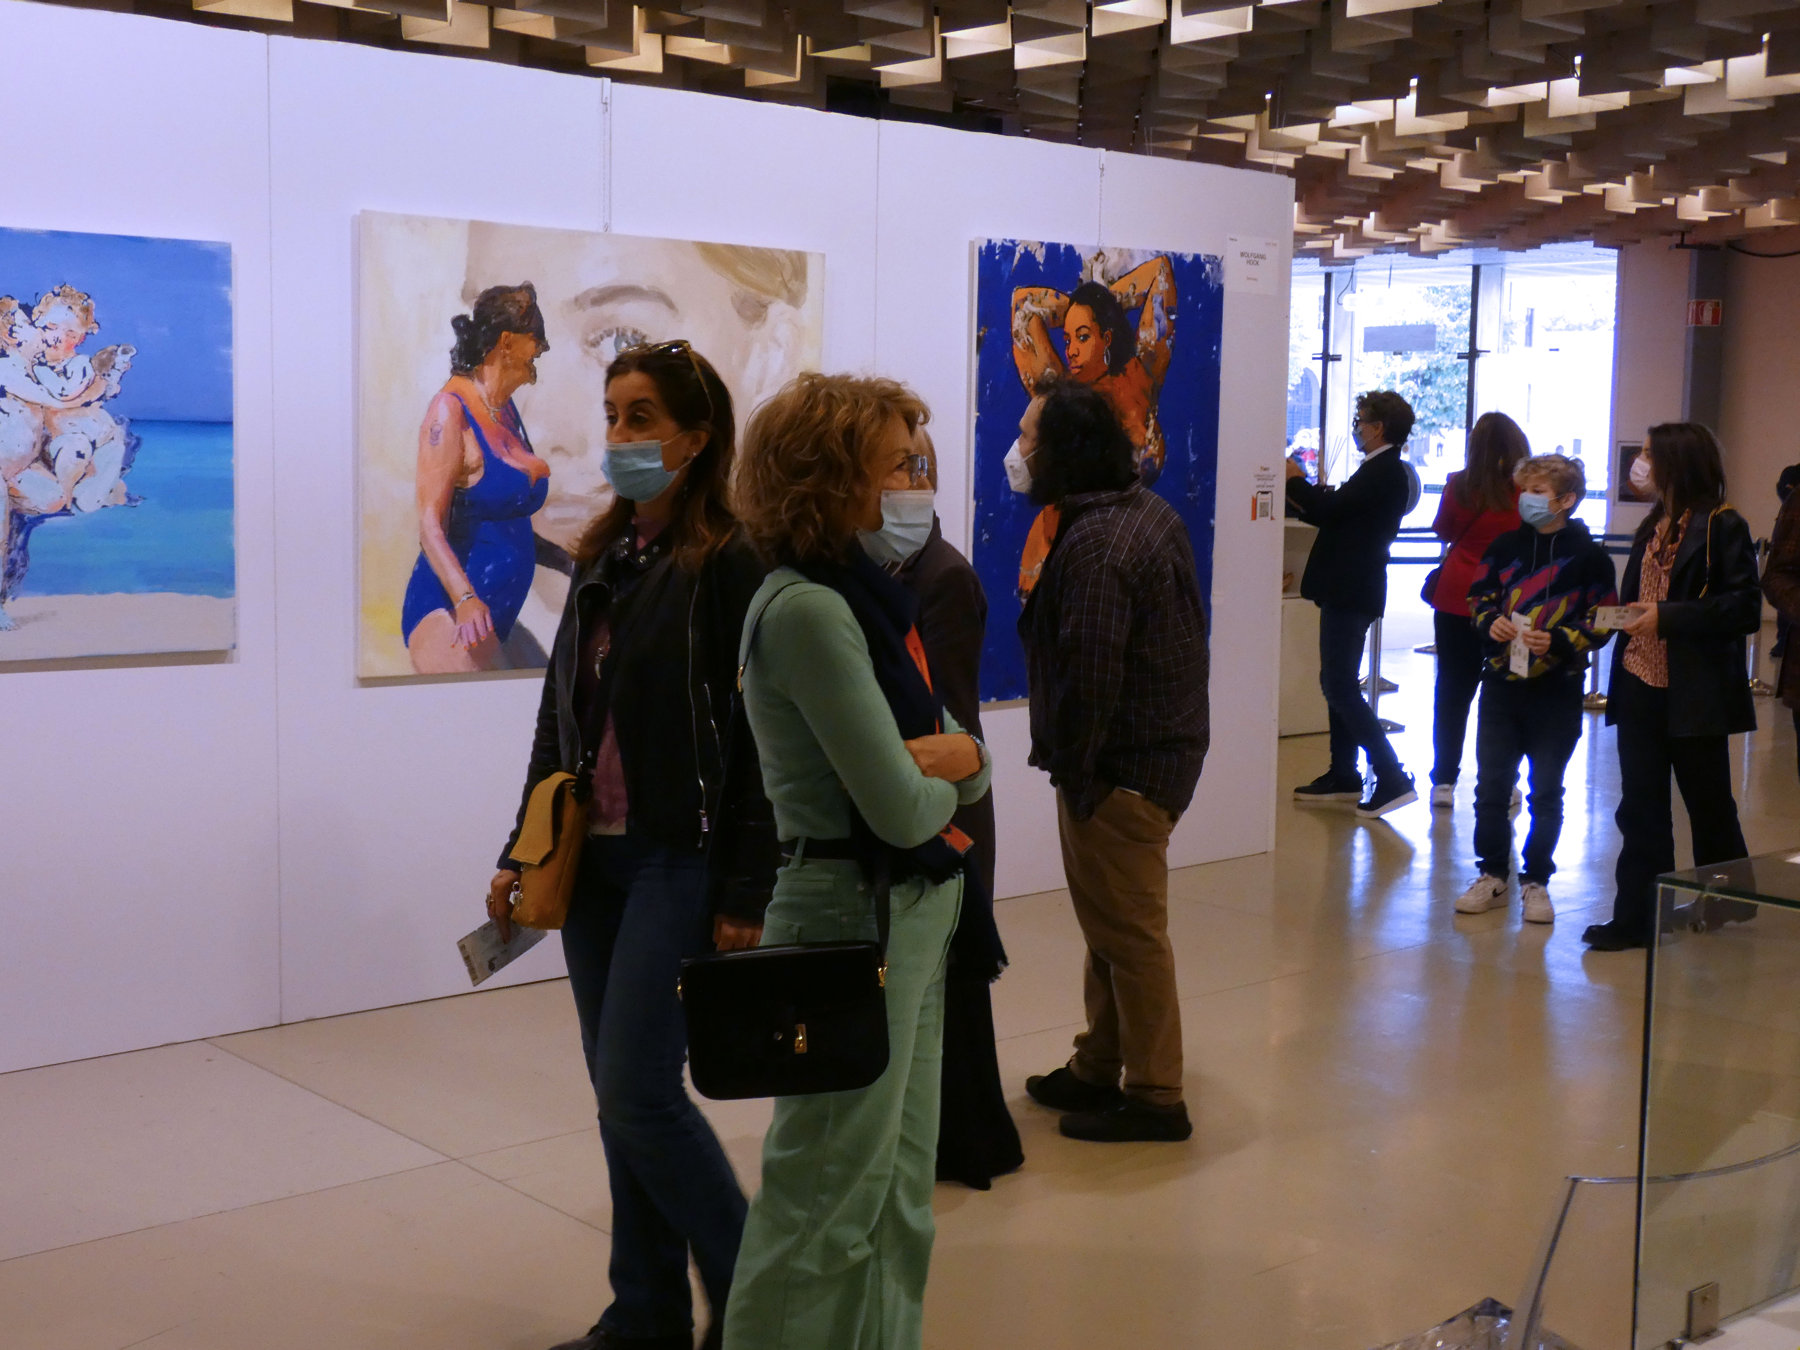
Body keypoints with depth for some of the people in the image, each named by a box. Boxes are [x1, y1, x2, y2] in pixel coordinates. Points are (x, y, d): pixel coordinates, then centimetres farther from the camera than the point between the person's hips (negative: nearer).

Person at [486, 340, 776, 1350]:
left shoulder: (732, 562, -11)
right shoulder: (604, 557, 12)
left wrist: (746, 896, -16)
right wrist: (522, 851, 13)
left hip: (681, 858, -7)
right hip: (593, 853, 7)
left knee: (637, 1088, -8)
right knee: (621, 1097, 11)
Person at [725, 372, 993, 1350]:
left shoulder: (868, 594, 10)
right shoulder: (807, 611, -19)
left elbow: (972, 770, 10)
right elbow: (902, 809, -22)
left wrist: (945, 756, -12)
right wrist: (940, 779, -1)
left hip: (912, 911, 9)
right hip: (853, 913, -9)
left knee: (899, 1194, 18)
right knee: (831, 1202, 3)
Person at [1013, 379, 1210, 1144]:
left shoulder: (1095, 544, -23)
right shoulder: (1146, 509, 9)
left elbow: (1090, 672, -25)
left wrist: (1073, 768, -13)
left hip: (1122, 764, -10)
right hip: (1162, 740, 10)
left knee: (1127, 931, 1)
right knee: (1110, 923, 19)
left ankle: (1154, 1097, 12)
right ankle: (1096, 1069, 32)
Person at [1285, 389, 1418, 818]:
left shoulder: (1383, 471, -15)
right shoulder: (1386, 470, 15)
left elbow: (1331, 507, -20)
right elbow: (1339, 514, 18)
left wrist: (1296, 481, -5)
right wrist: (1302, 495, 16)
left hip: (1350, 592, -10)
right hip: (1350, 588, 10)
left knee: (1340, 686, -10)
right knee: (1338, 683, 15)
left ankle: (1392, 778, -13)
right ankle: (1342, 776, 22)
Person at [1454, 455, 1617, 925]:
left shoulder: (1589, 556, -4)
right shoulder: (1505, 546, 6)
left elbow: (1600, 622, -4)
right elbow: (1478, 598, 13)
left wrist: (1557, 641, -19)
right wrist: (1490, 623, -8)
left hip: (1556, 691, -3)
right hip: (1501, 683, 3)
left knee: (1547, 791, 6)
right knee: (1491, 785, 6)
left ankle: (1536, 881, 18)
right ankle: (1492, 875, 19)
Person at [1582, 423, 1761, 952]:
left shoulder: (1722, 527, -11)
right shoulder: (1654, 526, 14)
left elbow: (1745, 609, -17)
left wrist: (1667, 616, -21)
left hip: (1695, 694, -7)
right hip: (1641, 684, 7)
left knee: (1708, 802, 9)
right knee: (1640, 807, 7)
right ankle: (1635, 917, 11)